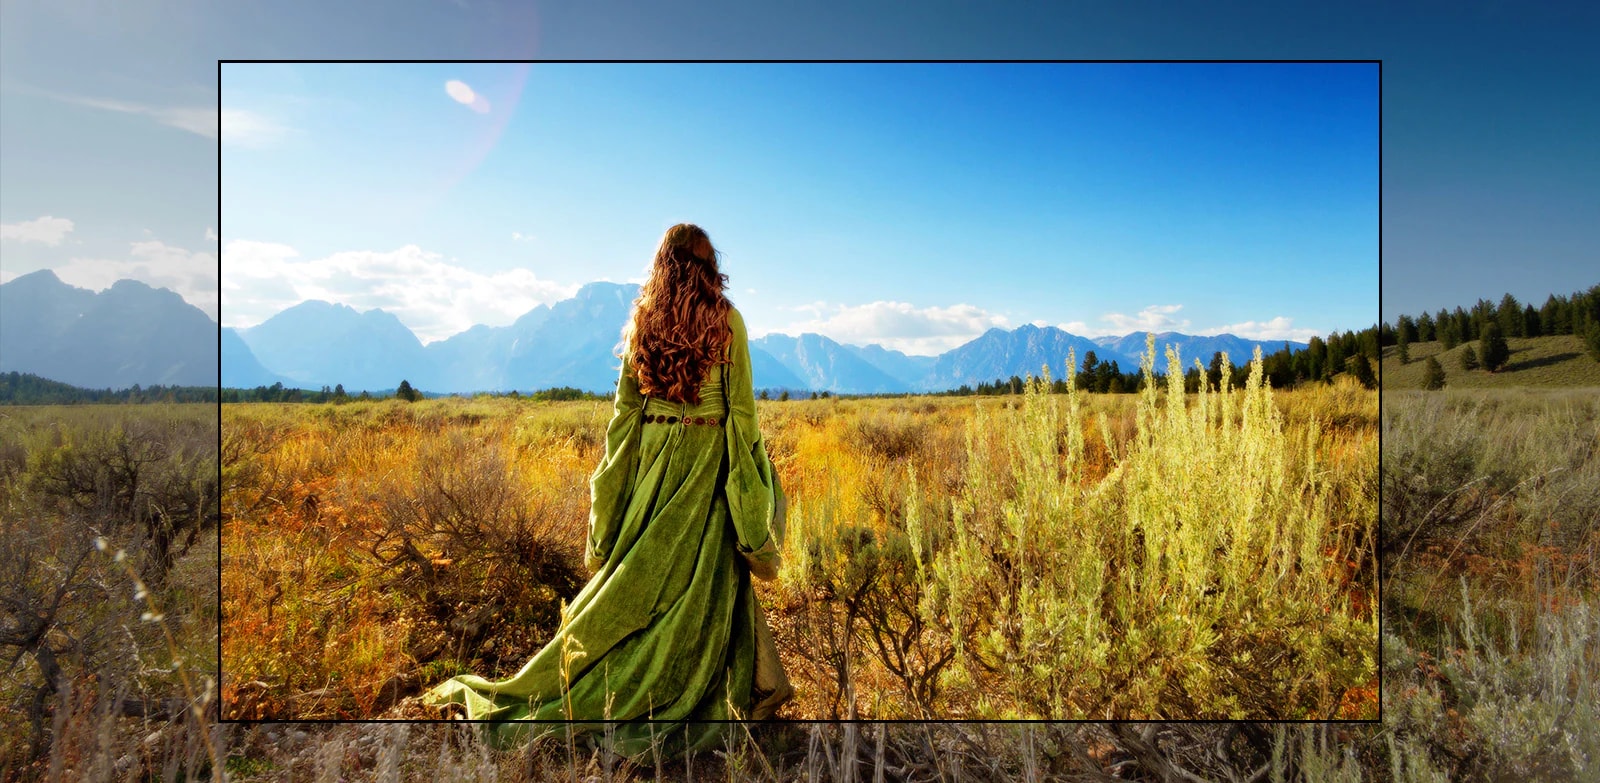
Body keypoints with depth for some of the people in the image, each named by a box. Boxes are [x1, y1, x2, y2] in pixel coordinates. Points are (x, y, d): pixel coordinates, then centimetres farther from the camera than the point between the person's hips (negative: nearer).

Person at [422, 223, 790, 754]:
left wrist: (614, 472, 12)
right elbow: (742, 404, -7)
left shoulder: (642, 320, 3)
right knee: (706, 575, 6)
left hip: (653, 453, 3)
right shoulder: (727, 319, -7)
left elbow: (626, 403, 5)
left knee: (640, 570, 13)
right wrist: (750, 469, 0)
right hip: (710, 456, -3)